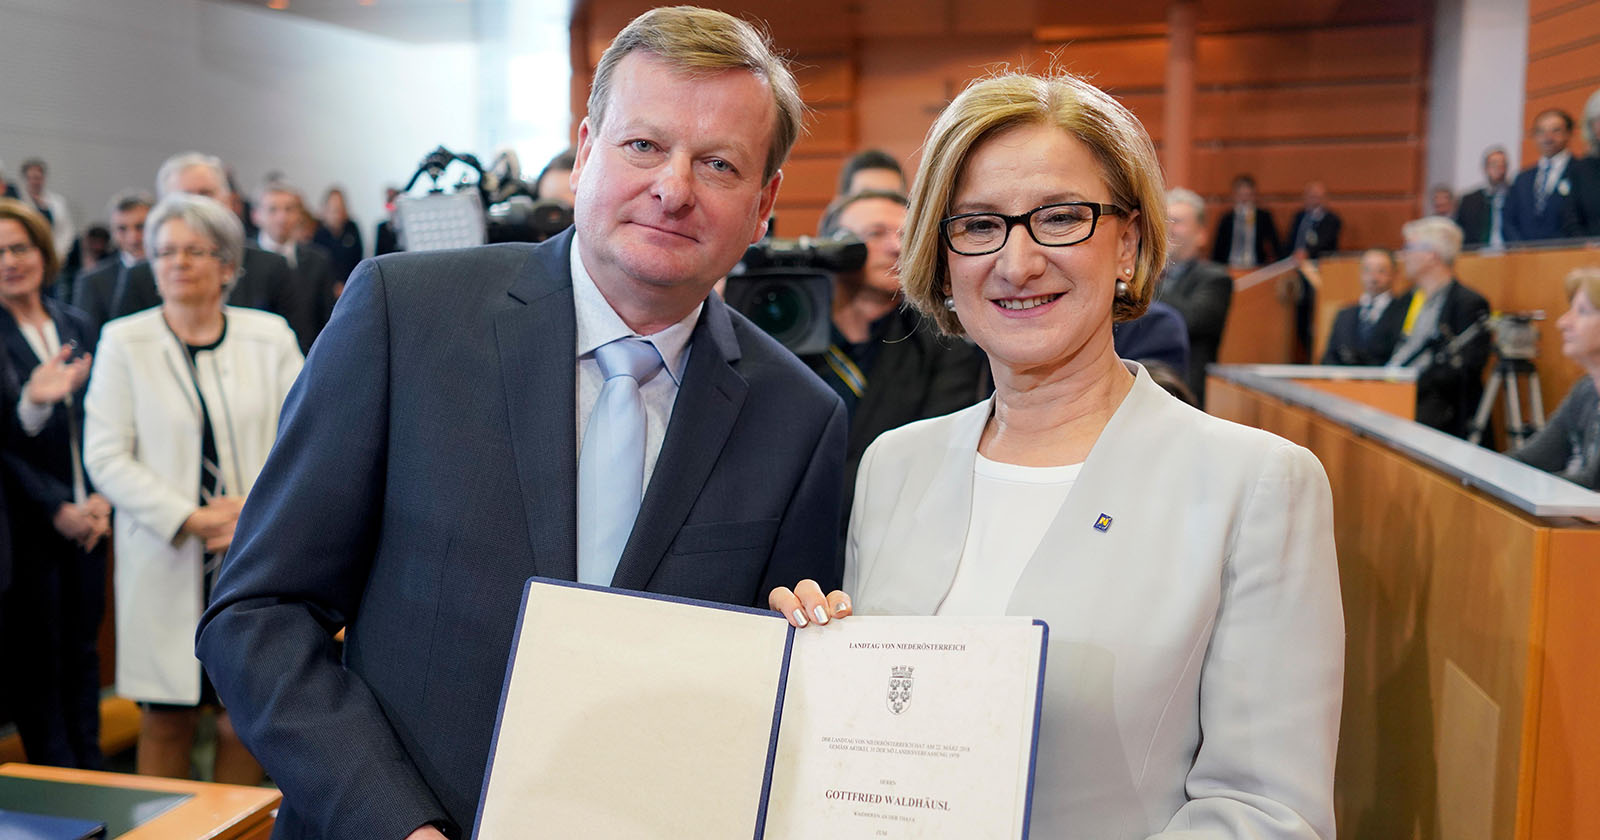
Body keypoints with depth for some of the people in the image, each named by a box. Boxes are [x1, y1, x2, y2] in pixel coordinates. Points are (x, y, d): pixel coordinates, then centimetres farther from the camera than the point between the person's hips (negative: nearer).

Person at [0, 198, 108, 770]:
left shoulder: (77, 327, 9)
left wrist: (102, 500, -4)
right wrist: (56, 510, -14)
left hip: (86, 522, 4)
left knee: (83, 649, 12)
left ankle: (92, 769, 24)